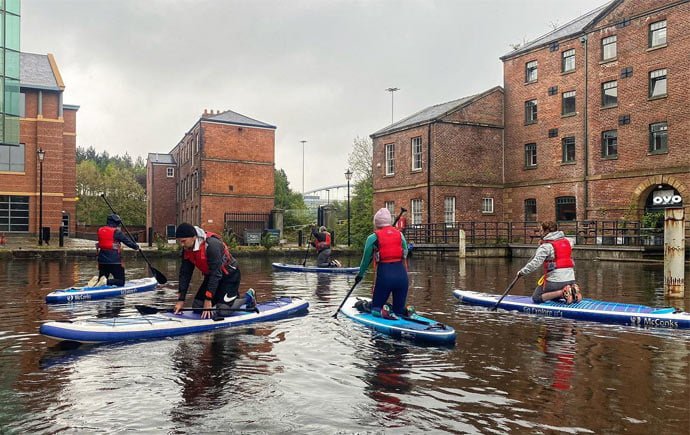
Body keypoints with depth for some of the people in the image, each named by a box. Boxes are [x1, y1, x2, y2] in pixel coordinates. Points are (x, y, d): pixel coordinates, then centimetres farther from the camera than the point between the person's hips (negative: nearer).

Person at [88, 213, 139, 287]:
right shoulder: (117, 232, -10)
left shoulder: (100, 230, 8)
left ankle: (96, 281, -11)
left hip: (102, 261, 6)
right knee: (121, 282, 2)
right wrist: (136, 247, 13)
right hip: (114, 262, -6)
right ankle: (106, 282, -22)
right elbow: (127, 241, -5)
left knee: (102, 281, 19)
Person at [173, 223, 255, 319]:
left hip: (230, 276, -8)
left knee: (223, 311, -19)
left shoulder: (212, 244, -32)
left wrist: (208, 299, -30)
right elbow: (185, 274, -3)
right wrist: (181, 300, -7)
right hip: (211, 276, 8)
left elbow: (216, 274, -31)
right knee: (197, 307, 1)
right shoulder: (187, 250, -8)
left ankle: (248, 298, 7)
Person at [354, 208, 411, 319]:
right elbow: (405, 256, 12)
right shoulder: (400, 235, 11)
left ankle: (383, 312, -18)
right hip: (402, 274, 3)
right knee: (399, 309, 17)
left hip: (384, 274, -3)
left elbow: (366, 259, 8)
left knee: (375, 308, 13)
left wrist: (360, 275, 22)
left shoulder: (373, 238, 0)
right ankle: (405, 311, -14)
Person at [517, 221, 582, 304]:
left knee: (536, 298, 7)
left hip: (555, 281, -8)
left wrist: (521, 272, -6)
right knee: (554, 297, 30)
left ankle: (562, 292, -12)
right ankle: (572, 291, 3)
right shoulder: (566, 241, 10)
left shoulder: (546, 246, -12)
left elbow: (535, 263, -18)